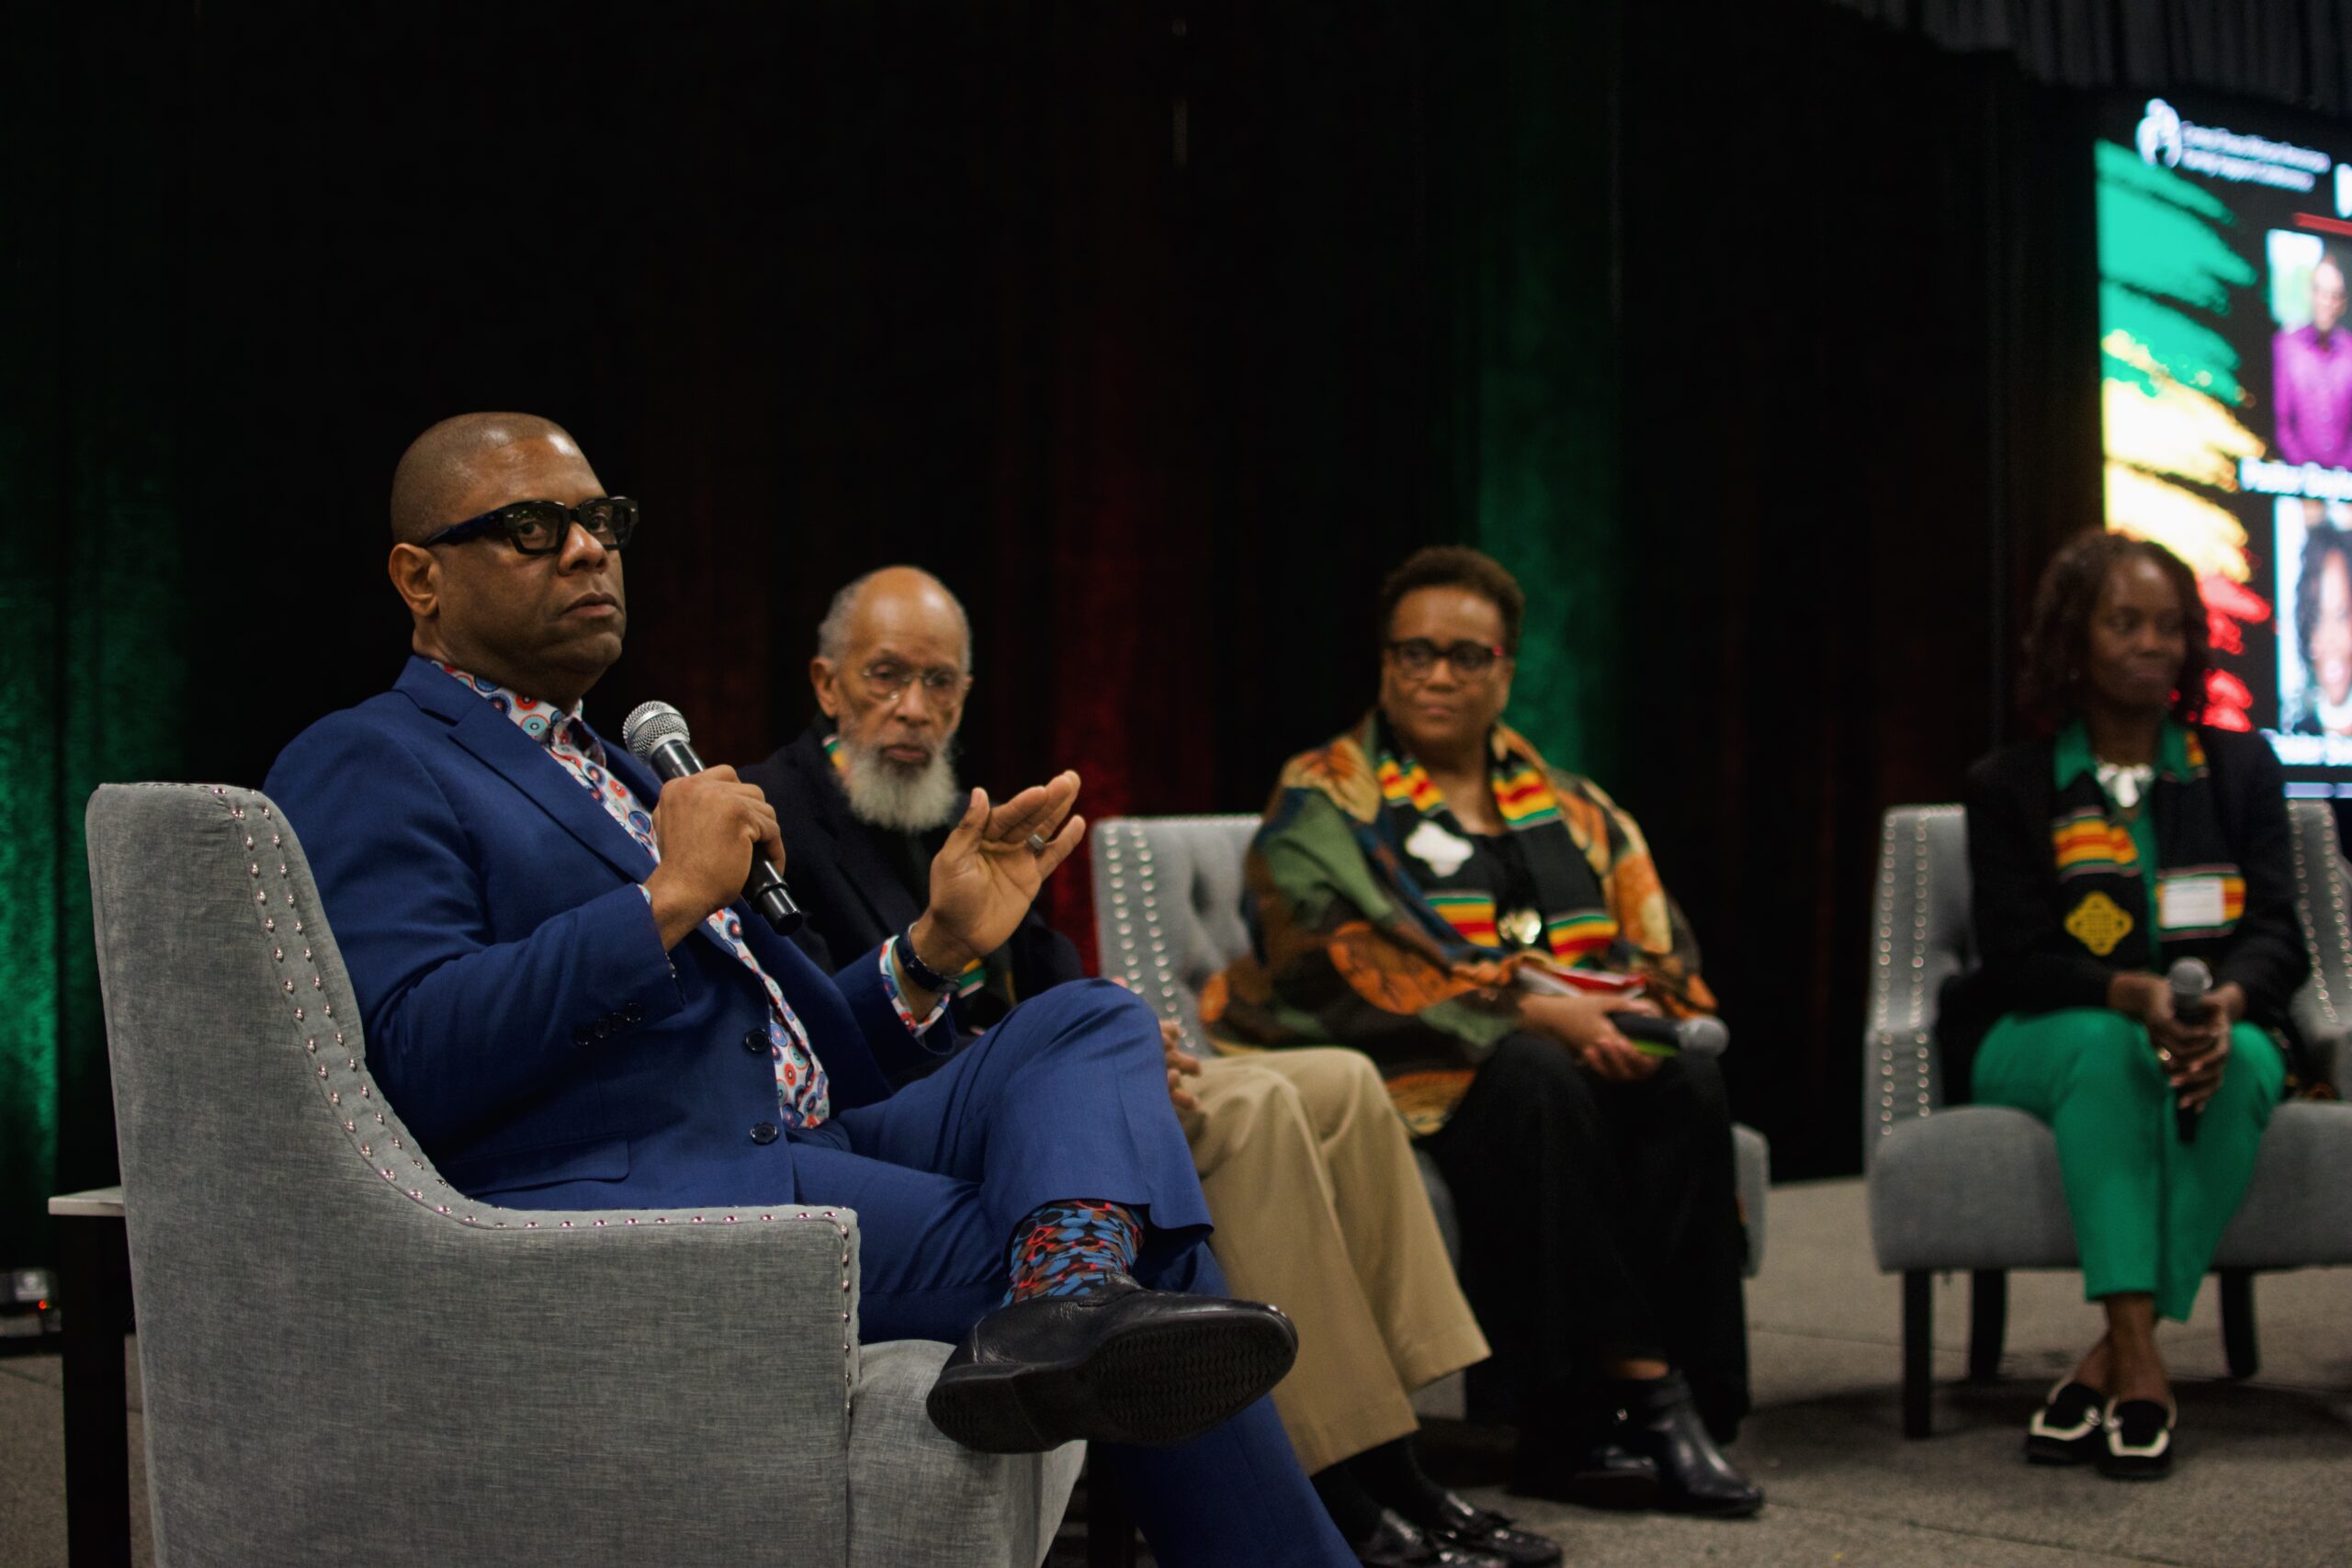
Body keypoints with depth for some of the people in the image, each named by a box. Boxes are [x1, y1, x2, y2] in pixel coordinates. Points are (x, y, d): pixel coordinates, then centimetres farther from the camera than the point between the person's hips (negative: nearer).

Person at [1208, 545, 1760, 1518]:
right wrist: (1531, 1012, -20)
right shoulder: (1322, 804, 7)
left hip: (1583, 1051, 5)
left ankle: (1576, 1434, -29)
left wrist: (1638, 1015, -10)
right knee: (1536, 1084, -36)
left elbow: (1659, 944, 16)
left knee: (1689, 1085, -27)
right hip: (1414, 1072, -4)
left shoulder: (1570, 808, 23)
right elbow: (1342, 960, -10)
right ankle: (1643, 1391, -33)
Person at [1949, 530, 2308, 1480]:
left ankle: (2109, 1364, -33)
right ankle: (2140, 1369, -43)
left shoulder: (2240, 769, 11)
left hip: (2218, 1032, 2)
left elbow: (2277, 933, -1)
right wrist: (2134, 995, -30)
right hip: (2043, 1042, -1)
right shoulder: (2010, 787, 4)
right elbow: (2017, 958, -8)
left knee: (2248, 1060, -34)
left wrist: (2226, 1003, -26)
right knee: (2105, 1044, -37)